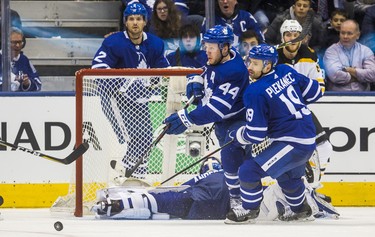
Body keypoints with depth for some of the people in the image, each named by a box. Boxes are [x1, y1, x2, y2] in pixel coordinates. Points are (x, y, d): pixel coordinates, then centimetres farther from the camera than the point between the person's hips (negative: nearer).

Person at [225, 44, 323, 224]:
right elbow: (315, 92, 11)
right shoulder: (286, 72, 1)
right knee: (288, 175, 35)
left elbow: (256, 134, -17)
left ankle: (249, 210, 10)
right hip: (308, 139, 10)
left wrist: (238, 136, 3)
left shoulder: (256, 93, -19)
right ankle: (299, 209, 55)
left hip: (293, 144, -9)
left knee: (249, 170, -9)